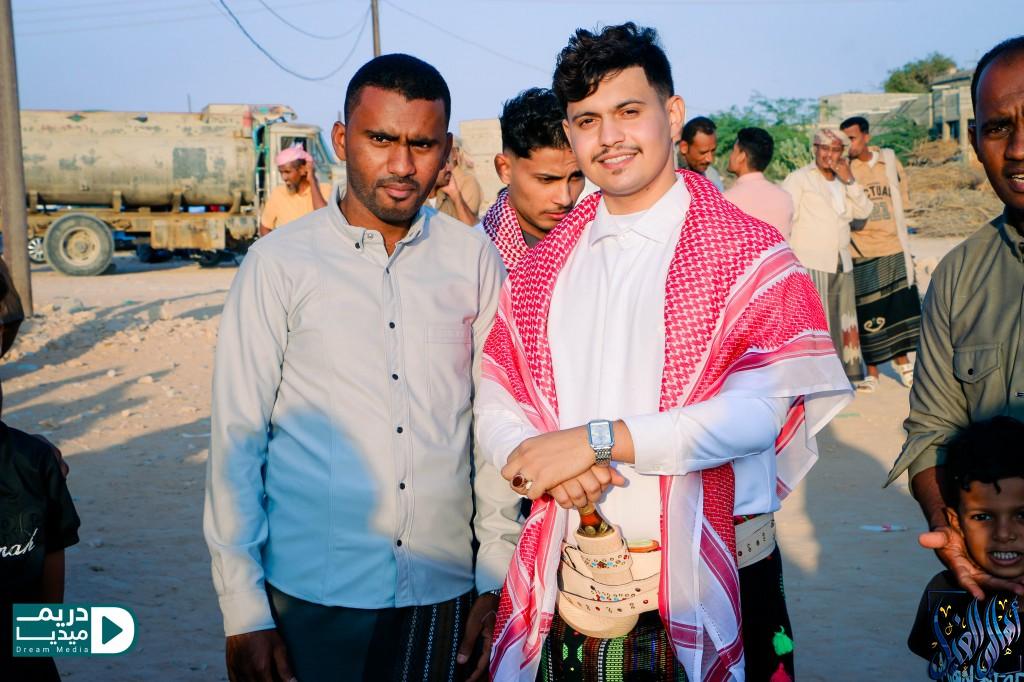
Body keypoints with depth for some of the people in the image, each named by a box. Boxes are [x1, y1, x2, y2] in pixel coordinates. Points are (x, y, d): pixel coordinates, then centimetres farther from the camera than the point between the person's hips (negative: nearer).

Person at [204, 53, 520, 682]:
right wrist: (243, 611, -4)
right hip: (312, 596, -1)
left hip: (445, 587, 2)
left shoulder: (473, 259, -1)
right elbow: (237, 439, -4)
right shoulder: (280, 263, -6)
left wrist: (497, 578, 2)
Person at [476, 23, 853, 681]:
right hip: (569, 583, 4)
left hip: (705, 583, -3)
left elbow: (761, 408, -17)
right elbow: (496, 404, 6)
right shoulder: (539, 268, 8)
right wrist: (545, 461, -16)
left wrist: (597, 438, -20)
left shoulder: (749, 252, -6)